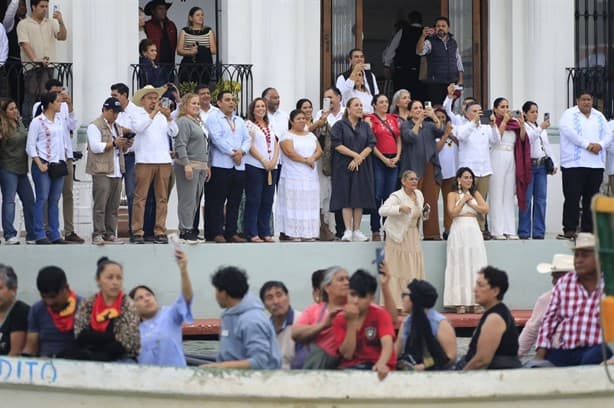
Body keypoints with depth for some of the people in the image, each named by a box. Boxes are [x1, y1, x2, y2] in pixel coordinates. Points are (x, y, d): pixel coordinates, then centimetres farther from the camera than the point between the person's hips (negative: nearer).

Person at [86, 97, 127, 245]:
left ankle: (110, 234, 7)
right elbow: (95, 147, -12)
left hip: (116, 172, 7)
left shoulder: (117, 127, 23)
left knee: (113, 207, 4)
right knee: (100, 205, -9)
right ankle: (98, 235, -9)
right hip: (101, 171, -7)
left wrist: (123, 144, 9)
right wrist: (113, 143, -14)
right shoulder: (95, 126, -1)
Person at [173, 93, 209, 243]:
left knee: (196, 200, 8)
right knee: (188, 199, -8)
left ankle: (190, 229, 12)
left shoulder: (199, 122, 21)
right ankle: (185, 231, -7)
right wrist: (186, 164, -23)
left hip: (201, 166, 9)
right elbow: (180, 145, -16)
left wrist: (207, 165, 23)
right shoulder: (183, 121, -7)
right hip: (188, 165, -9)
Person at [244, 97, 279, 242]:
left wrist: (274, 161, -4)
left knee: (267, 201, 5)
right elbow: (250, 146, -8)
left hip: (271, 167, 6)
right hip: (254, 166, -6)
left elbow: (276, 144, 13)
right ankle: (252, 233, -4)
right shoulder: (249, 124, -1)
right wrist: (264, 161, -13)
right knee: (254, 200, -5)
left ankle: (265, 232, 10)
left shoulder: (270, 126, 18)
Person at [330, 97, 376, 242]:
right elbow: (337, 144, -9)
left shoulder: (365, 126, 12)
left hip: (362, 168, 3)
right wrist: (355, 155, -13)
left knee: (360, 198, 1)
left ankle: (357, 230, 5)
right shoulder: (339, 125, 1)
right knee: (346, 198, -6)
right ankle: (348, 230, -7)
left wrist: (359, 158, -11)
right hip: (344, 167, -3)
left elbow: (371, 145, 3)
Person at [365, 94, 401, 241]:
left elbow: (399, 139, 16)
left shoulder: (394, 119, 16)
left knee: (390, 195, 5)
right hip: (378, 160, -5)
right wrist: (384, 159, -11)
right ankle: (375, 230, -4)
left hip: (393, 160, 5)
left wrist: (397, 156, 0)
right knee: (377, 195, -6)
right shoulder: (370, 119, 0)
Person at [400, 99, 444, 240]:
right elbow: (409, 137, -12)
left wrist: (434, 117, -15)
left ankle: (431, 233, -2)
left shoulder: (429, 126, 18)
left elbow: (440, 131, -1)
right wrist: (419, 121, -18)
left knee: (431, 201, -1)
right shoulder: (406, 125, 7)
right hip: (413, 168, -4)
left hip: (430, 168, 4)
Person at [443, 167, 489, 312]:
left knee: (475, 266, -1)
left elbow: (485, 209, 0)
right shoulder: (453, 195, 3)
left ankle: (476, 301, -1)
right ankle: (460, 303, -5)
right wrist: (463, 200, -5)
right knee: (460, 266, -5)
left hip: (474, 233, 3)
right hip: (459, 232, -3)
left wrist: (470, 203, -5)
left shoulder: (475, 194, 13)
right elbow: (453, 213, -10)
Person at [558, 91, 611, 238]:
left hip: (596, 164, 5)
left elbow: (608, 135, 11)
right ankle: (570, 230, -6)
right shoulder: (569, 114, 2)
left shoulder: (599, 116, 18)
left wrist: (600, 145, -11)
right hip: (574, 164, -5)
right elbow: (569, 132, -14)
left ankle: (588, 229, 10)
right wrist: (587, 144, -19)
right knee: (572, 198, -7)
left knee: (591, 198, 6)